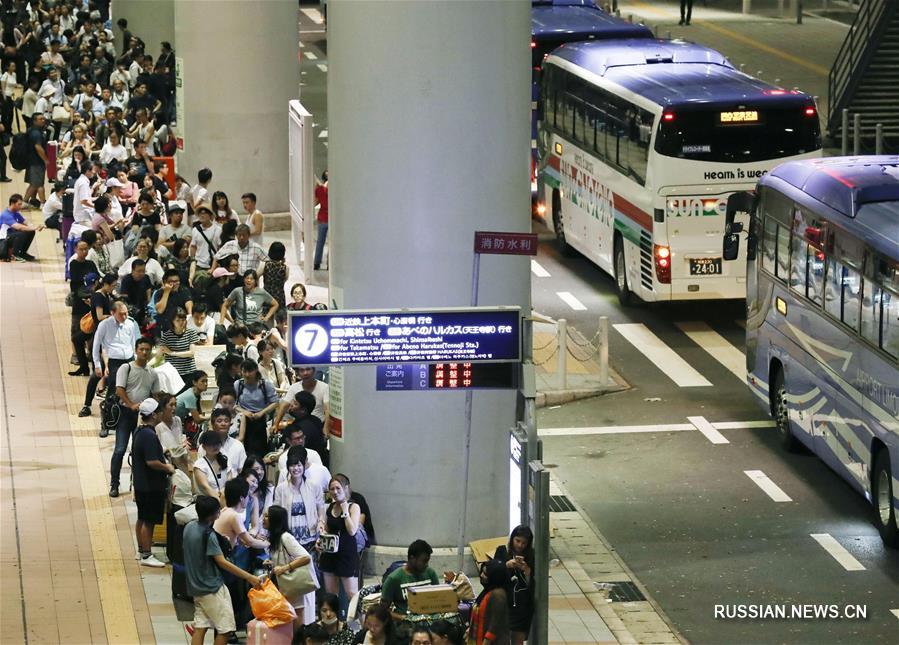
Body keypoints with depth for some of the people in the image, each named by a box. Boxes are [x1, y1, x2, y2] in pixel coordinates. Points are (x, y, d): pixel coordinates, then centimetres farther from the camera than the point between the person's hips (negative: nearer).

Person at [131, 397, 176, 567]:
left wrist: (164, 461, 16)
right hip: (151, 486, -10)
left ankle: (141, 549, 29)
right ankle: (146, 555, 2)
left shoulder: (139, 432, 8)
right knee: (149, 521, -3)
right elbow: (152, 462, -28)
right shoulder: (149, 435, -23)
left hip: (140, 483, 10)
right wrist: (167, 468, -12)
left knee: (142, 519, 19)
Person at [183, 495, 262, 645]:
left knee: (200, 627, 8)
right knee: (226, 628, -2)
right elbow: (222, 562, -22)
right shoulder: (208, 535, -21)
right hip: (212, 588, -8)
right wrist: (249, 577, -23)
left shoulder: (189, 527, 3)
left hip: (197, 586, 8)